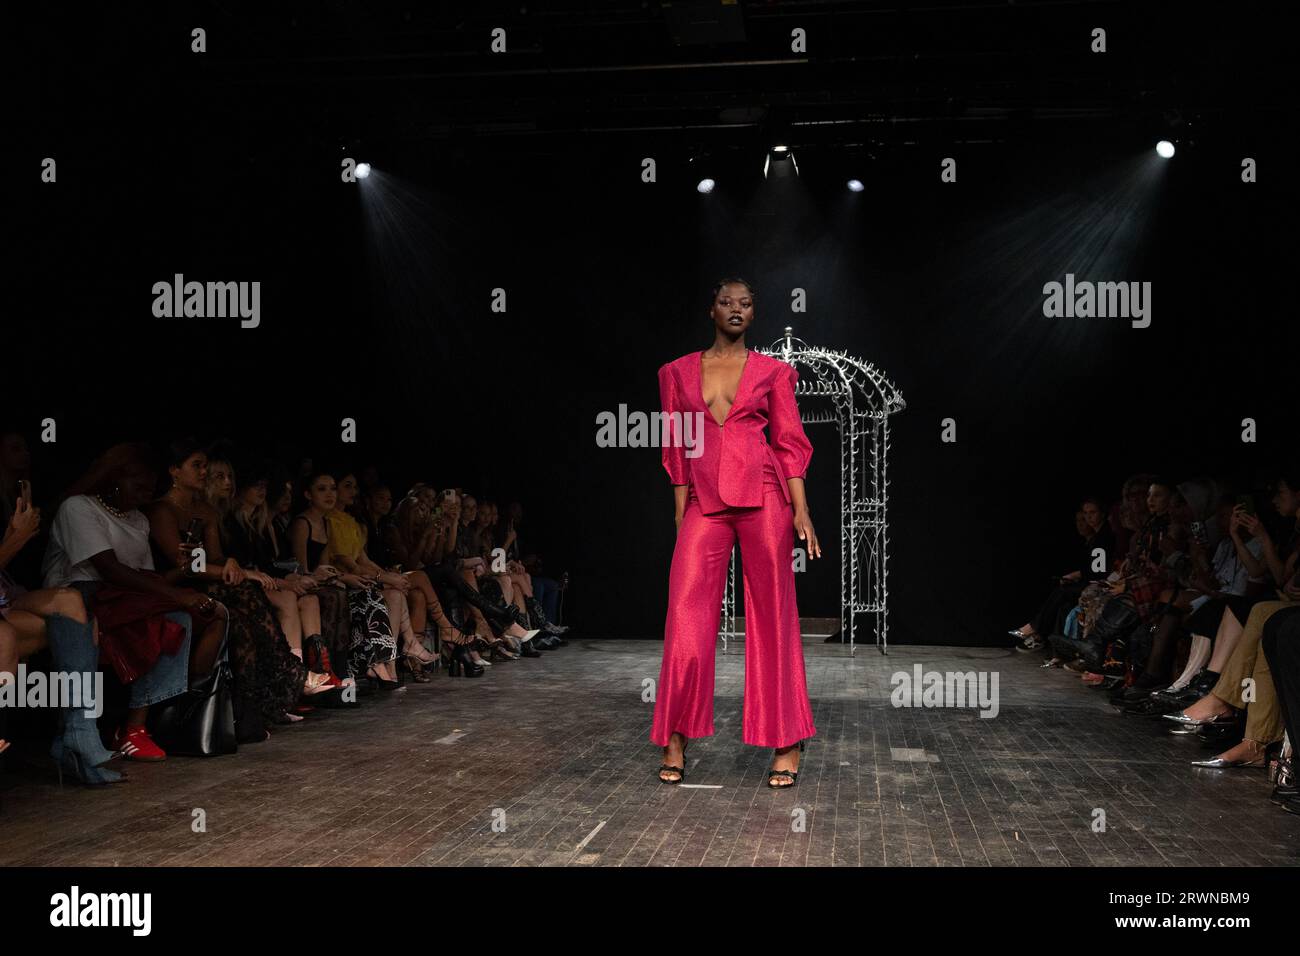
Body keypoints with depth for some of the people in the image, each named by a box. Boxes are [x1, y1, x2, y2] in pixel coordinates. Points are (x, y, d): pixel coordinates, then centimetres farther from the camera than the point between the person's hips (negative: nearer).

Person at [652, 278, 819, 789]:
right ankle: (675, 741, 8)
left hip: (762, 497, -1)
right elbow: (676, 448, 12)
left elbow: (790, 443, 4)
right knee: (686, 619, -5)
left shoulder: (773, 372, 8)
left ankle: (786, 744, 9)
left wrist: (801, 510, -5)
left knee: (773, 617, 1)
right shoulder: (678, 373, 12)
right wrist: (680, 512, 8)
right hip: (704, 502, 1)